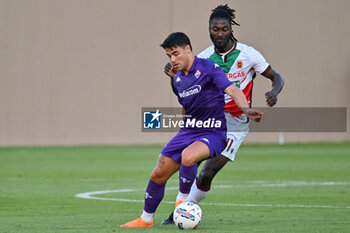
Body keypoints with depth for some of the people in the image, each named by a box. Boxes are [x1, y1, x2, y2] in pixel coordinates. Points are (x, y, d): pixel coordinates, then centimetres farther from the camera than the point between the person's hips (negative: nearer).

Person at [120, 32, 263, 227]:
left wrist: (246, 109, -43)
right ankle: (146, 219, 24)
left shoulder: (208, 68, -12)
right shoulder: (178, 79, 11)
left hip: (213, 133, -7)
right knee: (158, 175, 3)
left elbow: (232, 90, -26)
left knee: (187, 157, -37)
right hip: (188, 131, 7)